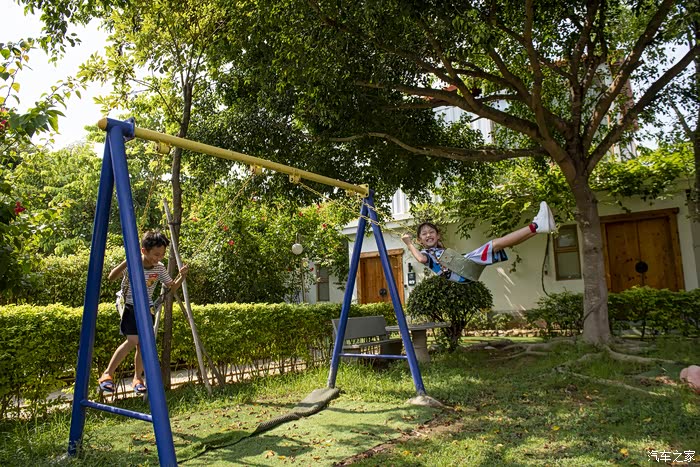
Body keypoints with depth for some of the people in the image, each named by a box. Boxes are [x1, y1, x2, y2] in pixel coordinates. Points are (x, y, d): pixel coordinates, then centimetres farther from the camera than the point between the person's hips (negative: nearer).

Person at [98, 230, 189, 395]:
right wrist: (127, 261, -41)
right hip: (130, 307, -4)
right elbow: (111, 277, -28)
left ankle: (138, 378, 16)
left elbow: (172, 287, -1)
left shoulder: (159, 269, -8)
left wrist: (182, 276, -20)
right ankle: (107, 374, -3)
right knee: (133, 340, -17)